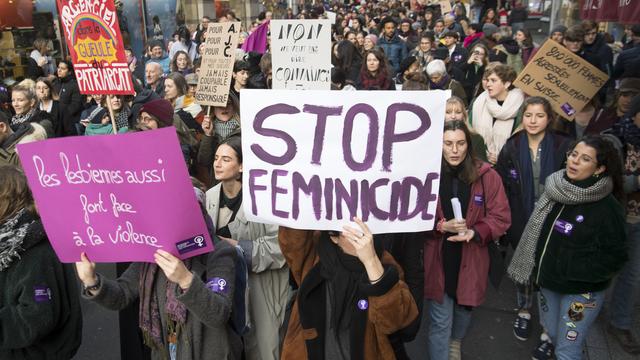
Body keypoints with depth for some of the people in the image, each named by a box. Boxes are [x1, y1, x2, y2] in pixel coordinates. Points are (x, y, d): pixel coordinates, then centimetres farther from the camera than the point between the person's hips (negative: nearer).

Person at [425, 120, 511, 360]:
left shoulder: (487, 176, -10)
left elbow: (501, 218, -6)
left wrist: (474, 232, -22)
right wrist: (441, 226, -23)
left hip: (471, 259, 3)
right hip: (438, 259, -2)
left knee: (464, 309, 26)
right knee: (440, 321, 6)